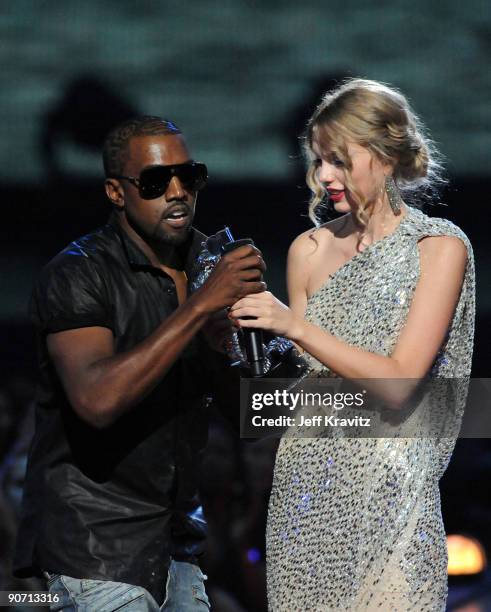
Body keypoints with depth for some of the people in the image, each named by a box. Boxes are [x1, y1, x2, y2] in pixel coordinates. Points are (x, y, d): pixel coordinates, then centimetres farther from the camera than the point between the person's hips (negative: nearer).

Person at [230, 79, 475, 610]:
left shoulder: (441, 247, -5)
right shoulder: (310, 249, 8)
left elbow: (397, 385, -14)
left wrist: (295, 326, -18)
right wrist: (254, 337, -6)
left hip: (387, 484, -4)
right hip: (306, 483, 4)